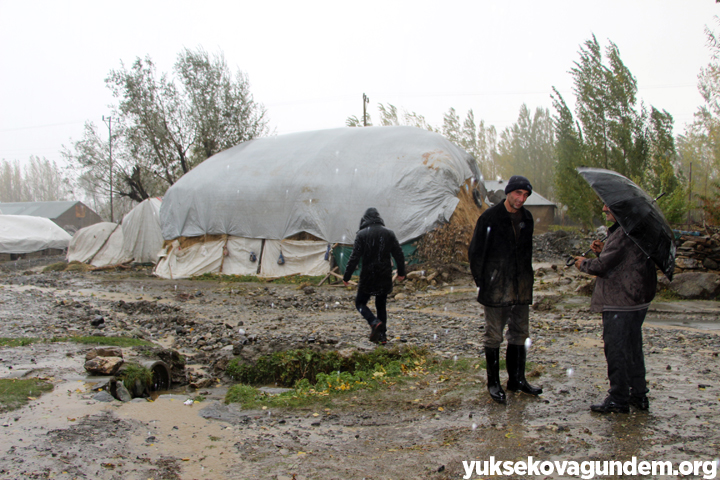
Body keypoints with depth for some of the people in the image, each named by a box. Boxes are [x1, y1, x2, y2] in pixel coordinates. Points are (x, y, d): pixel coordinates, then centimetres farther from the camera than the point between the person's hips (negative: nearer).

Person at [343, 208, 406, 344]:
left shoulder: (362, 234, -7)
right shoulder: (389, 233, 4)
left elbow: (355, 257, -11)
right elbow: (399, 254, 6)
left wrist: (346, 276, -5)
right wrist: (401, 272, 18)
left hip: (368, 276, -4)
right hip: (385, 277, 4)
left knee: (360, 302, 10)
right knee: (381, 305, 15)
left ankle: (374, 322, -16)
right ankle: (382, 335, 11)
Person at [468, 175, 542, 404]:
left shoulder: (527, 218, 9)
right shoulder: (490, 217, -8)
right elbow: (475, 252, -5)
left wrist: (527, 278, 13)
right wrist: (481, 281, -7)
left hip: (521, 288, 6)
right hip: (496, 288, -6)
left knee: (520, 333, 12)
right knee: (494, 335, 2)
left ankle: (517, 379, 24)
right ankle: (493, 383, 12)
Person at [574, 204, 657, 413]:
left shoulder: (625, 233, -21)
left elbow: (603, 266, -21)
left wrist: (583, 263, -2)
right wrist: (603, 250, 6)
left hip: (620, 304, -10)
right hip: (637, 301, 10)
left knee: (616, 351, -2)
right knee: (633, 349, 18)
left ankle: (618, 400, 6)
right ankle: (638, 395, 27)